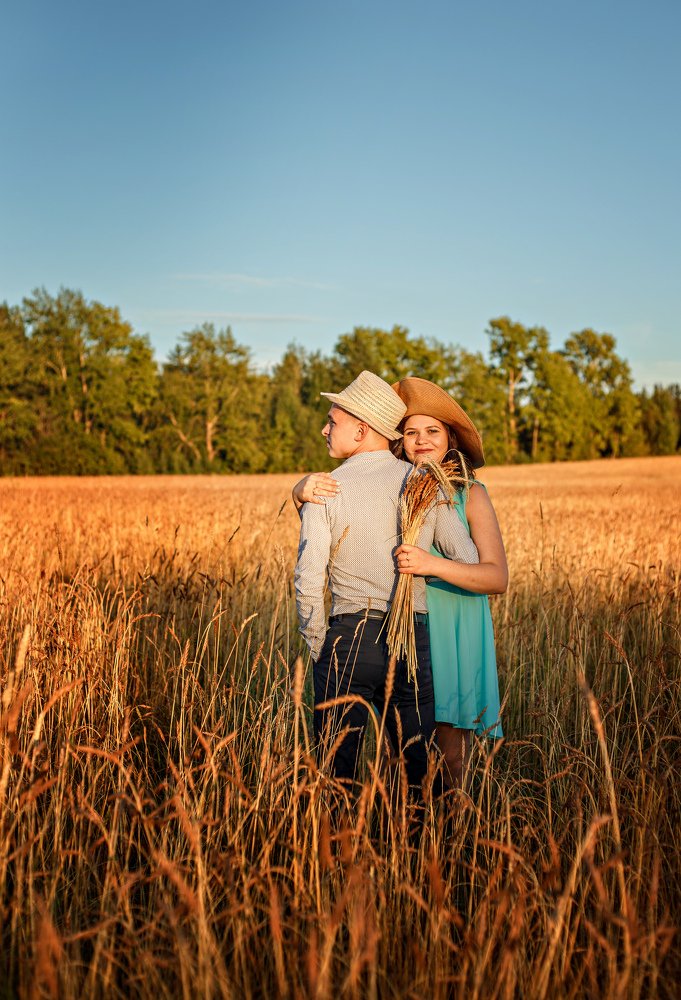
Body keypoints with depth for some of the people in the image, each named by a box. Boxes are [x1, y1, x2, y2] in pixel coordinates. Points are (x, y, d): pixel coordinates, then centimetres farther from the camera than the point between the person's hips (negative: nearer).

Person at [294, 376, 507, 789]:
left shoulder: (471, 495, -6)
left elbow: (498, 577, -14)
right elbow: (307, 492, 0)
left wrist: (432, 564, -29)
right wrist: (305, 488, -25)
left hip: (453, 633, -2)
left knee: (451, 748, 5)